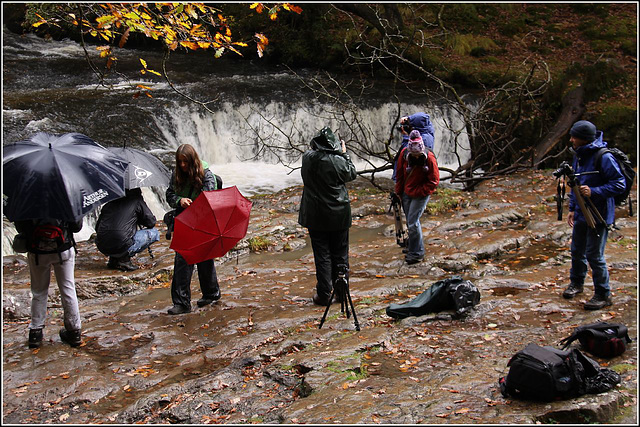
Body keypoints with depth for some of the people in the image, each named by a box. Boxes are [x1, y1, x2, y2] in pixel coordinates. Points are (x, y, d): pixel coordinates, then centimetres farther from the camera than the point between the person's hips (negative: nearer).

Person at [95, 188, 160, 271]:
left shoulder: (110, 203, 20)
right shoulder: (136, 200, 6)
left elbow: (97, 227, 25)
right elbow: (151, 222, 6)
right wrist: (138, 220, 28)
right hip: (121, 246, -7)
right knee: (154, 233, 9)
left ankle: (113, 259, 17)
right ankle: (124, 259, 0)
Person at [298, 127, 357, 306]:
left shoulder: (307, 157, -9)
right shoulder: (338, 161, -15)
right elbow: (351, 174, 4)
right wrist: (344, 154, 12)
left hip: (315, 216, 1)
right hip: (339, 215, -1)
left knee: (322, 254, 8)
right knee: (340, 254, 13)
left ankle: (324, 295, 11)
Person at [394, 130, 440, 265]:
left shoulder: (429, 158, -21)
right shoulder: (404, 153, -9)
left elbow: (433, 181, -15)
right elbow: (400, 174, 6)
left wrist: (416, 192, -16)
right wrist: (398, 192, 9)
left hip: (421, 194, -5)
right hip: (406, 193, 5)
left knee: (413, 222, -9)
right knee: (410, 222, 15)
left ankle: (416, 253, 5)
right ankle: (414, 247, 34)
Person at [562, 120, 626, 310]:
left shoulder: (604, 157, -18)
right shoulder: (578, 156, 9)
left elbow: (619, 184, -18)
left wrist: (594, 192, -27)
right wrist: (572, 208, 16)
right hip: (581, 214, 8)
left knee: (594, 255, -3)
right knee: (577, 250, 19)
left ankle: (603, 295, 11)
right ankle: (576, 282, 39)